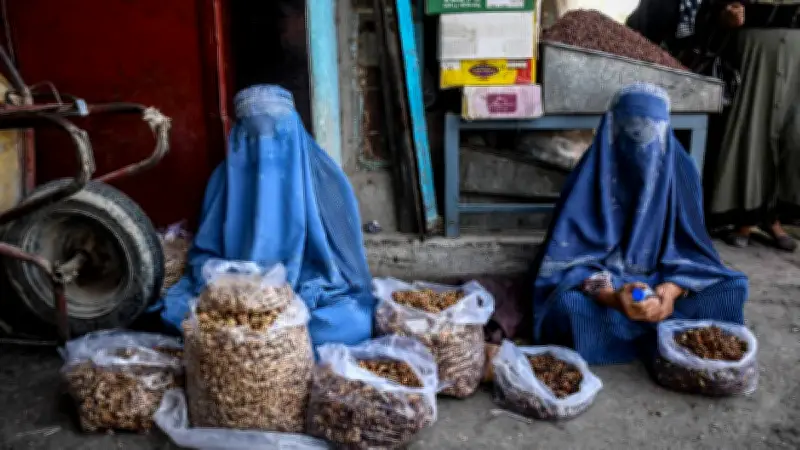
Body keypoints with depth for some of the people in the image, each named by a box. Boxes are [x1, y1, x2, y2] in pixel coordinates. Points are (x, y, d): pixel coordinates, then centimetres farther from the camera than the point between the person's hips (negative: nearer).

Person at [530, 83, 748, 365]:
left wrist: (673, 288, -24)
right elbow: (568, 254, -19)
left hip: (663, 279, 3)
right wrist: (611, 297, -36)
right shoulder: (592, 175, -16)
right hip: (603, 280, -3)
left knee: (732, 288, -17)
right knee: (568, 303, -35)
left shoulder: (681, 169, -6)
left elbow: (690, 245, -3)